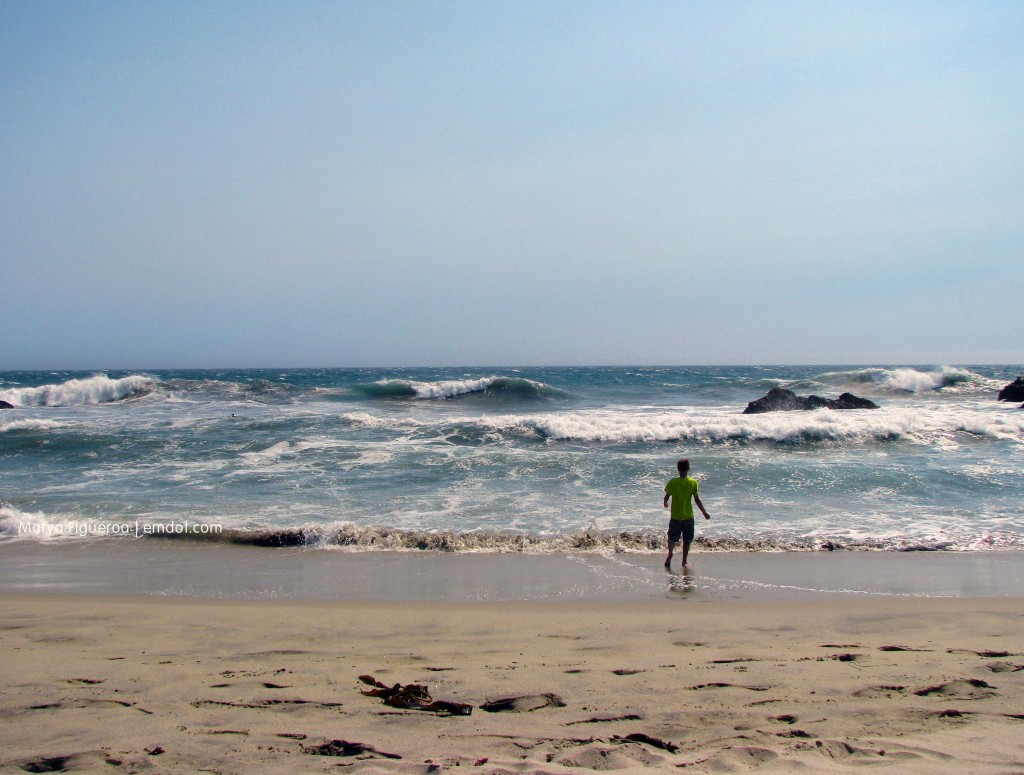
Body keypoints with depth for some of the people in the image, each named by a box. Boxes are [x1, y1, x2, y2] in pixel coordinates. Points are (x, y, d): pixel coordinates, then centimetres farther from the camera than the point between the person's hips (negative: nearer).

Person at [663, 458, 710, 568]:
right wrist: (705, 513, 3)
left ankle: (670, 553, -9)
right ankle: (684, 561, 12)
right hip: (688, 516, 0)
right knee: (687, 540, 11)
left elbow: (667, 496, -4)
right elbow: (697, 500, -7)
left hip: (675, 516, 0)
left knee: (672, 537, 15)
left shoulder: (672, 482, -9)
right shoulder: (693, 483, -9)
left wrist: (665, 504, 19)